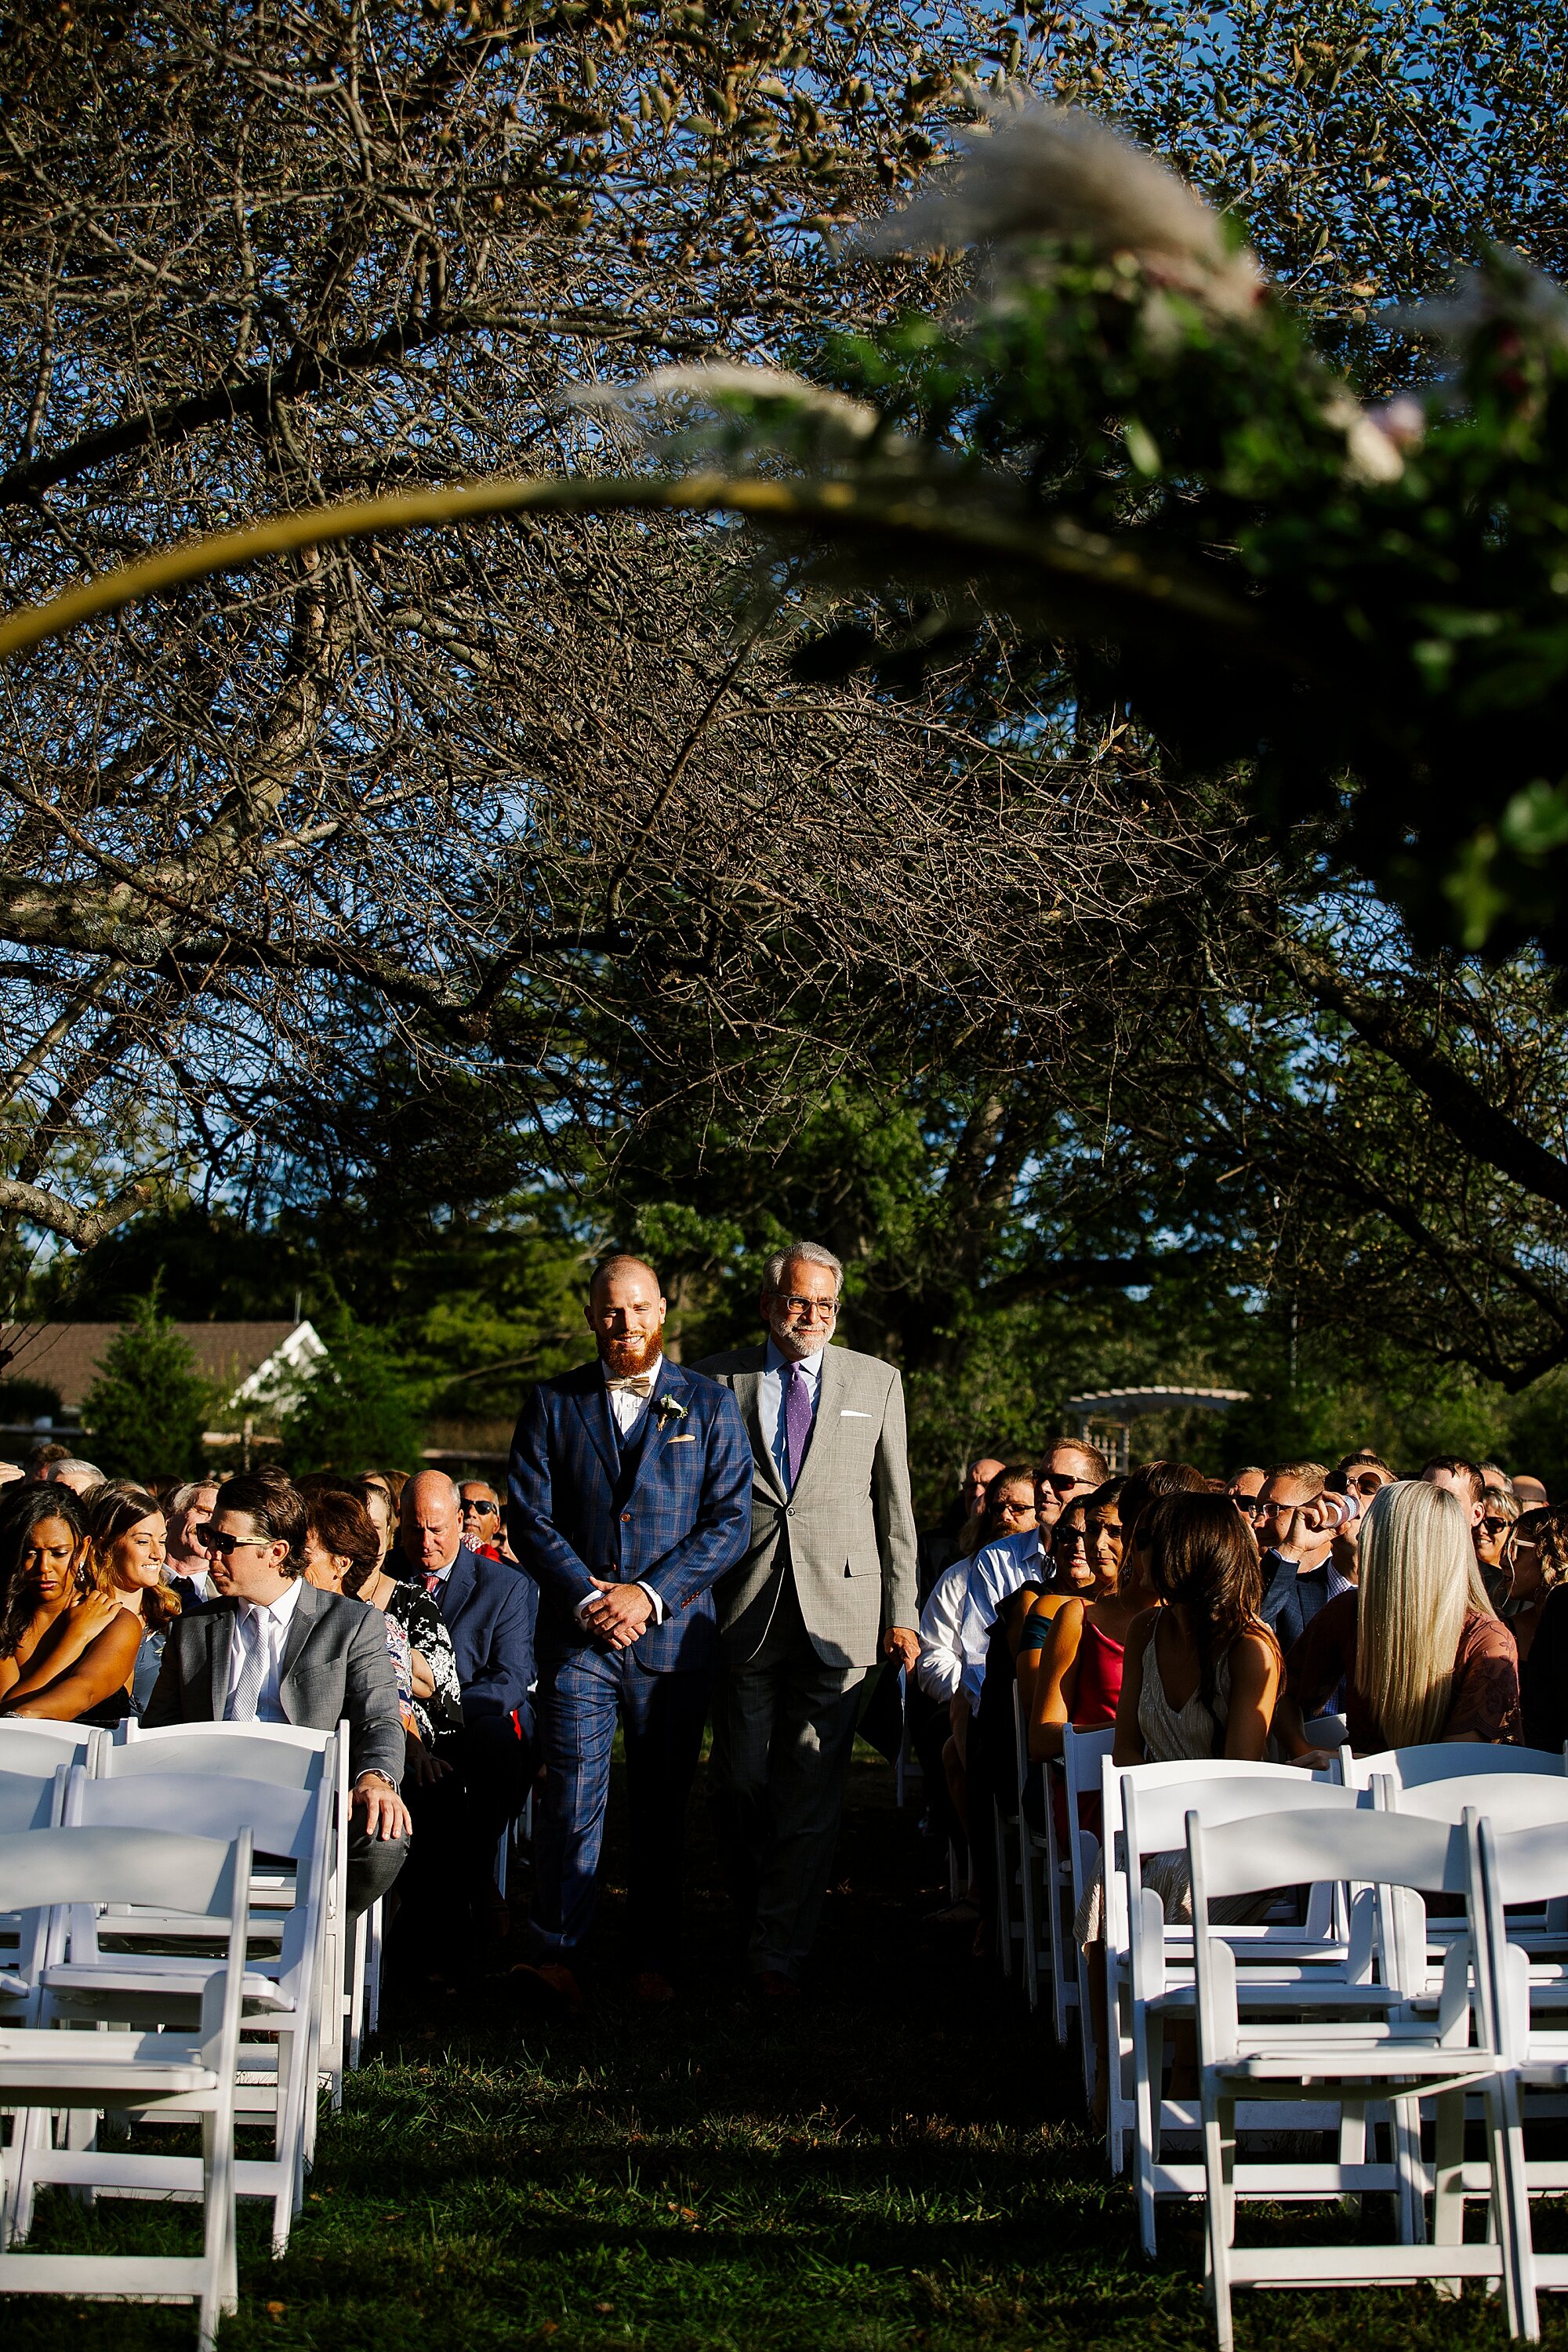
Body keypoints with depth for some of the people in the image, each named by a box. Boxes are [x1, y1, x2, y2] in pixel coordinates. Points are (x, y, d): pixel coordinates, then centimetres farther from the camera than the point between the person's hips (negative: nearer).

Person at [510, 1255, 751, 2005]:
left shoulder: (710, 1405, 6)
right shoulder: (552, 1403, 7)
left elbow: (730, 1522, -1)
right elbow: (528, 1518, 2)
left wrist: (650, 1594, -11)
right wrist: (588, 1597, -11)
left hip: (675, 1636, 1)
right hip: (577, 1637, 0)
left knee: (663, 1804, 7)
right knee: (572, 1797, -6)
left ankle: (654, 1960, 18)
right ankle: (555, 1957, 2)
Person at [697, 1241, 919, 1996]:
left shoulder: (876, 1382, 10)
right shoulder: (719, 1381, 7)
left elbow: (895, 1503, 9)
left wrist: (901, 1612, 4)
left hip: (838, 1614, 0)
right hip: (743, 1614, 0)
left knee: (812, 1792, -1)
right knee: (741, 1781, 7)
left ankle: (781, 1952, 8)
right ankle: (750, 1925, 27)